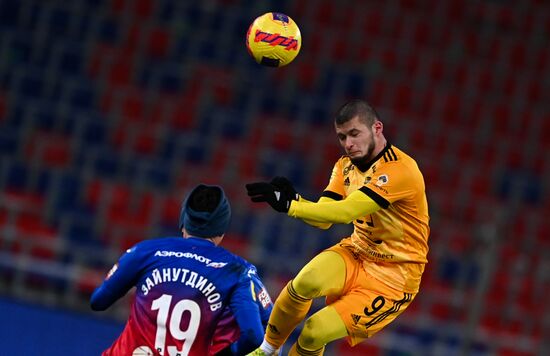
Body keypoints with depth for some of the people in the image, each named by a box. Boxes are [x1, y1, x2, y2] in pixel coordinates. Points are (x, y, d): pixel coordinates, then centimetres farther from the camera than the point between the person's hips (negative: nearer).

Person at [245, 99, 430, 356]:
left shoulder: (399, 169, -23)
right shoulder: (345, 166, 4)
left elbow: (346, 212, -32)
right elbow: (324, 217, -6)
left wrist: (289, 205, -36)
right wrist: (291, 198, -25)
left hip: (394, 275, -6)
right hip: (356, 253, 6)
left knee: (315, 333, -18)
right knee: (305, 282, -27)